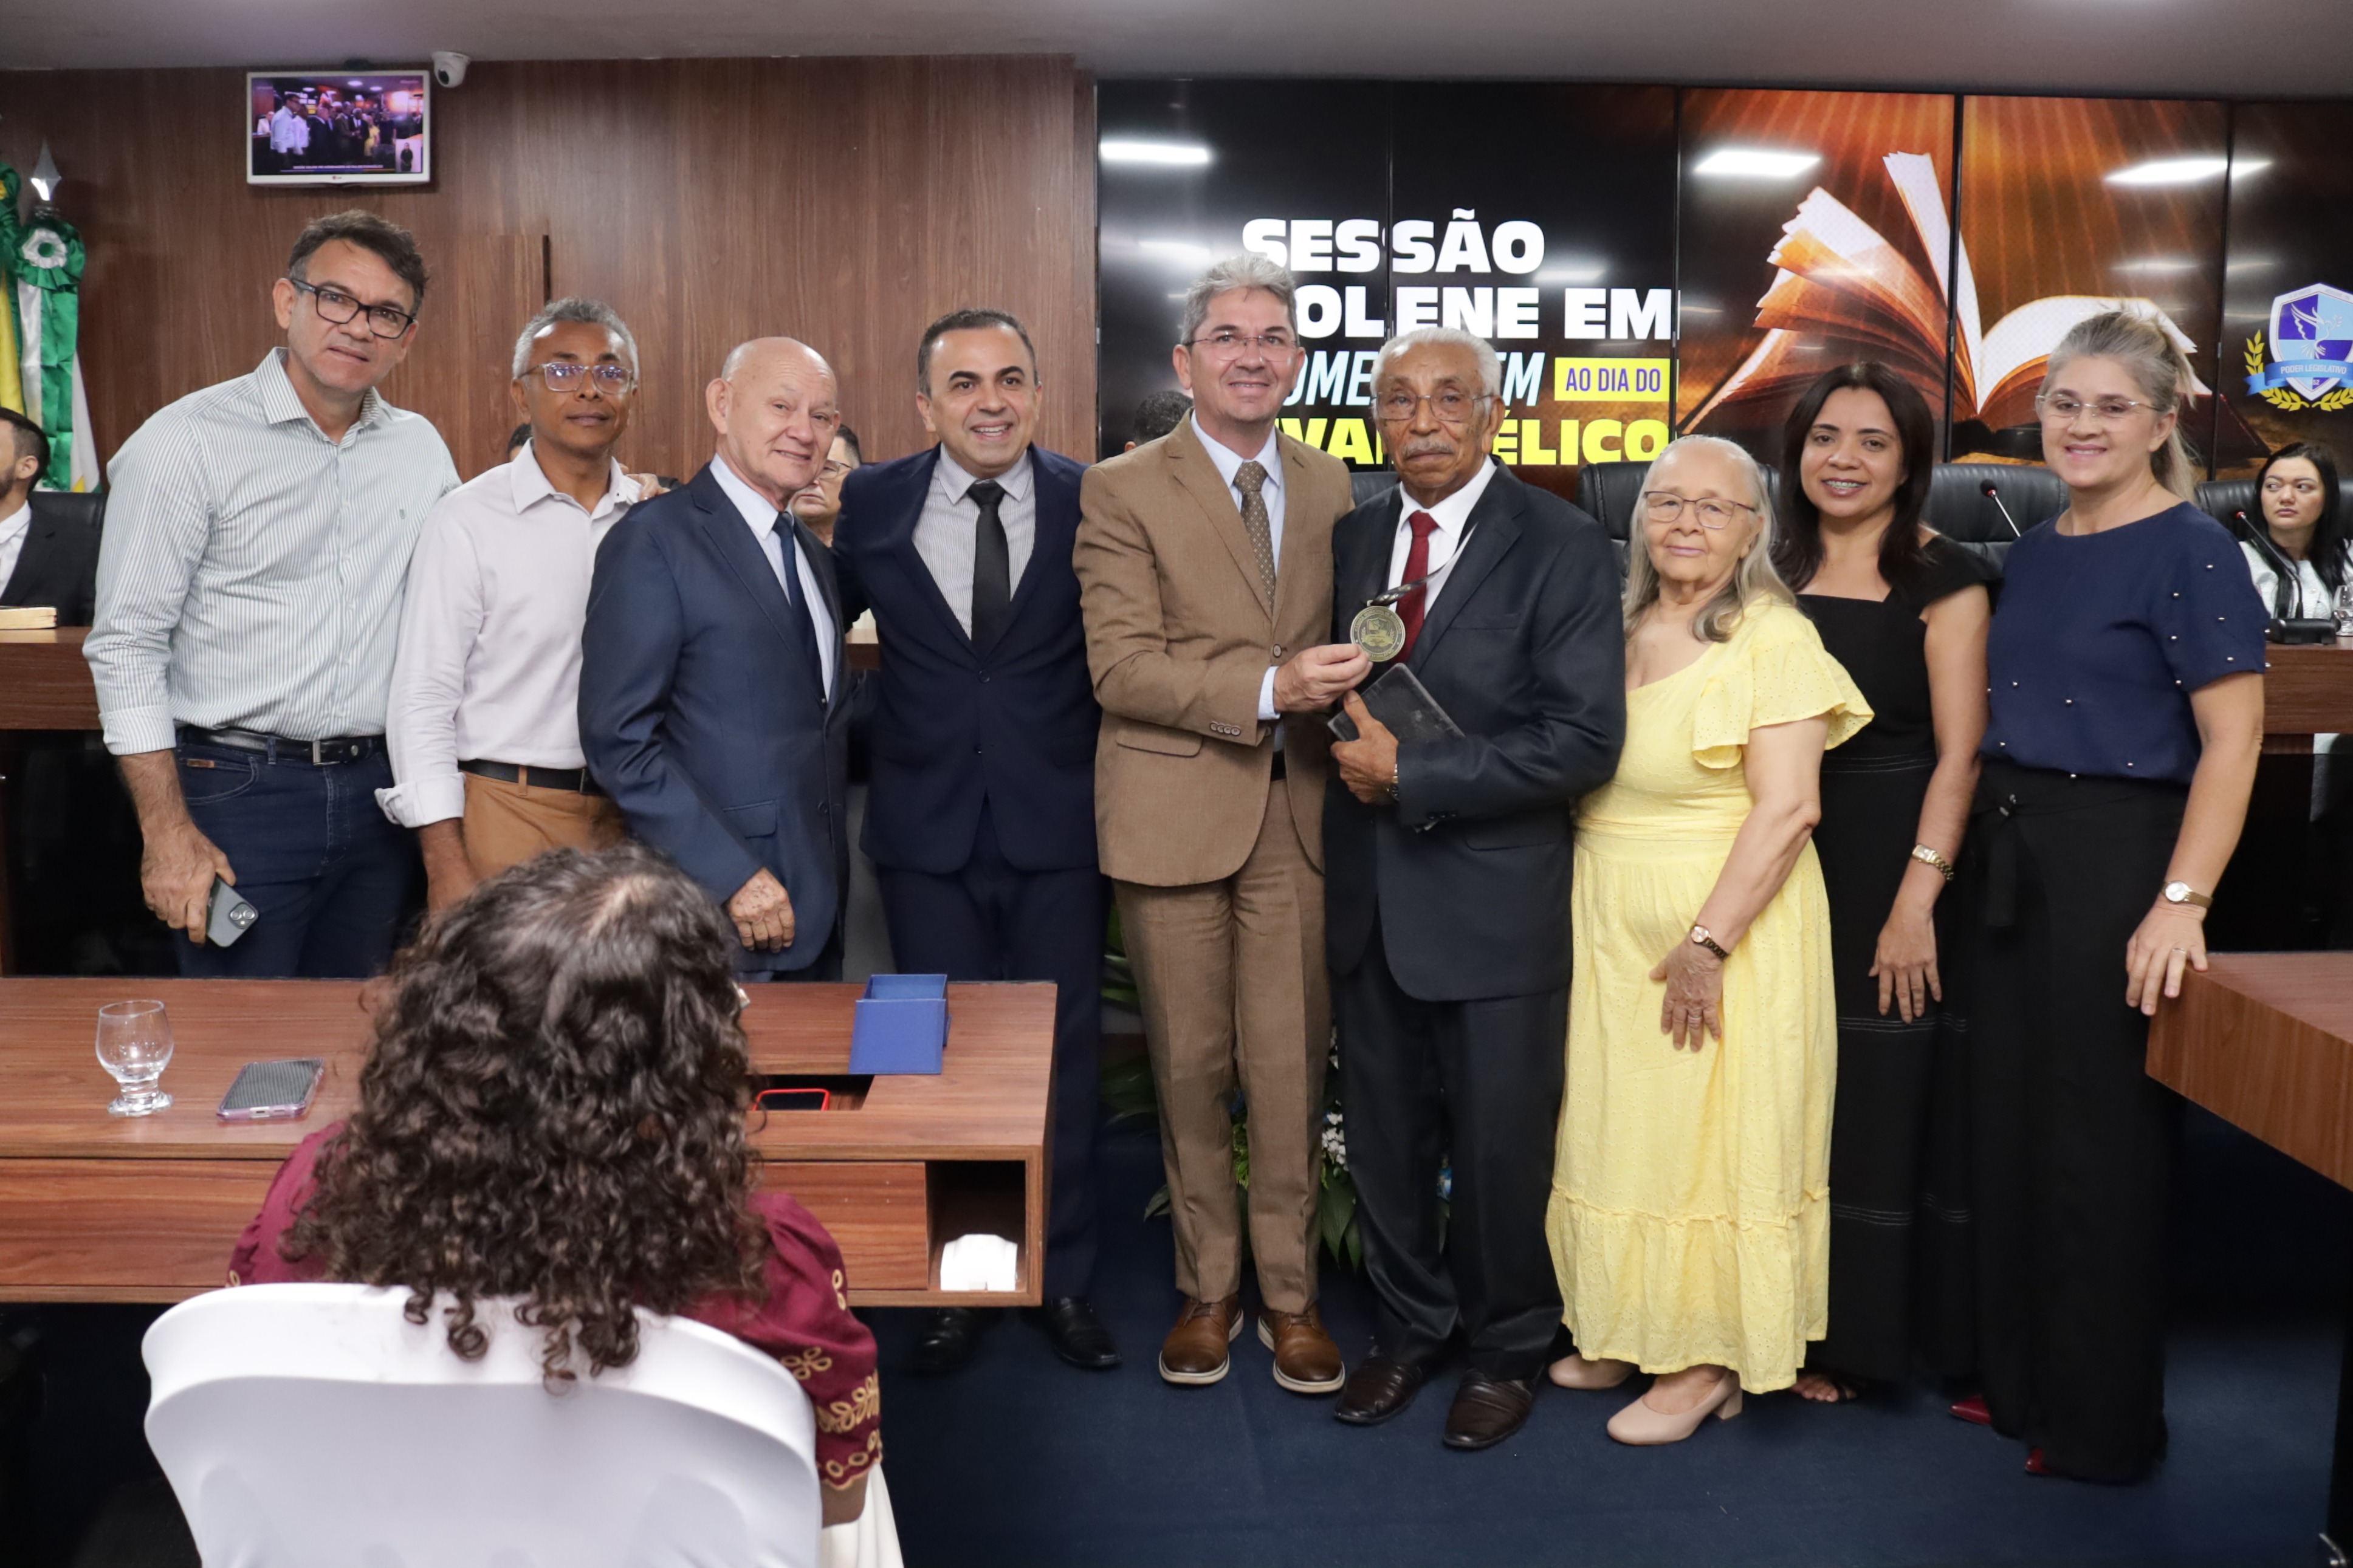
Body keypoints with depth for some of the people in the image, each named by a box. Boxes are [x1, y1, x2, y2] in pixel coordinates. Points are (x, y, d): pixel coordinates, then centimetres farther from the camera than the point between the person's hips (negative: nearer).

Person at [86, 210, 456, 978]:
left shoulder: (421, 448, 8)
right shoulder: (185, 441, -6)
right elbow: (127, 646, -7)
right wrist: (168, 834, -12)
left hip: (377, 793, 5)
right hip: (239, 792, -4)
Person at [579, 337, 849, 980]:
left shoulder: (814, 551, 15)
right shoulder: (654, 540, -9)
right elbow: (619, 739, -15)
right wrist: (734, 877, -19)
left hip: (816, 901, 7)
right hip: (716, 905, -7)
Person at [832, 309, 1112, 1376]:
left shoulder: (1093, 502, -4)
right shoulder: (870, 505, 0)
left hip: (1057, 829, -1)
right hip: (928, 830, 1)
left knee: (1064, 1054, 10)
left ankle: (1062, 1277, 27)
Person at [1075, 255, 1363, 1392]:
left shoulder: (1332, 489, 10)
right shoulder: (1121, 490, -2)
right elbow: (1121, 668, -11)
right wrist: (1268, 690, -20)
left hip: (1299, 812, 2)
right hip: (1176, 814, -2)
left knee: (1292, 1064, 5)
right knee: (1190, 1065, 9)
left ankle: (1290, 1292, 23)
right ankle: (1208, 1287, 27)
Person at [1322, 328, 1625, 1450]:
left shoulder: (1562, 547, -10)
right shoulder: (1352, 537, 7)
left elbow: (1585, 740, -17)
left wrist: (1410, 776, -18)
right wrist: (1350, 743, -3)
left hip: (1496, 902, -5)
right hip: (1369, 894, 5)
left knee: (1500, 1145, 9)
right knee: (1384, 1137, 16)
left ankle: (1508, 1348, 33)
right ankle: (1408, 1326, 38)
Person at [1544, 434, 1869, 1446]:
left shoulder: (1773, 639, -12)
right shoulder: (1618, 630, 8)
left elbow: (1788, 806, -18)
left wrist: (1707, 943, -21)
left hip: (1725, 921, -6)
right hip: (1609, 925, 6)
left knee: (1710, 1135, 3)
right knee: (1621, 1127, 14)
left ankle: (1712, 1360, 19)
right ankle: (1631, 1330, 30)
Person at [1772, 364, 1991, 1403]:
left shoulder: (1942, 579, -6)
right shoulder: (1773, 573, 9)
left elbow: (1959, 753, -11)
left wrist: (1918, 897, -19)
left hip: (1897, 868, -4)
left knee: (1887, 1099, 5)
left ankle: (1870, 1333, 21)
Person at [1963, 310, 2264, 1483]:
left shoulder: (2191, 552, -10)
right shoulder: (2034, 554, 12)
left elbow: (2231, 739, -15)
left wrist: (2182, 901, -23)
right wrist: (1986, 844, 11)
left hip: (2119, 858, -7)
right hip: (2016, 860, 7)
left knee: (2101, 1142, 3)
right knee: (2006, 1122, 13)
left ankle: (2104, 1423, 20)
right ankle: (2016, 1380, 30)